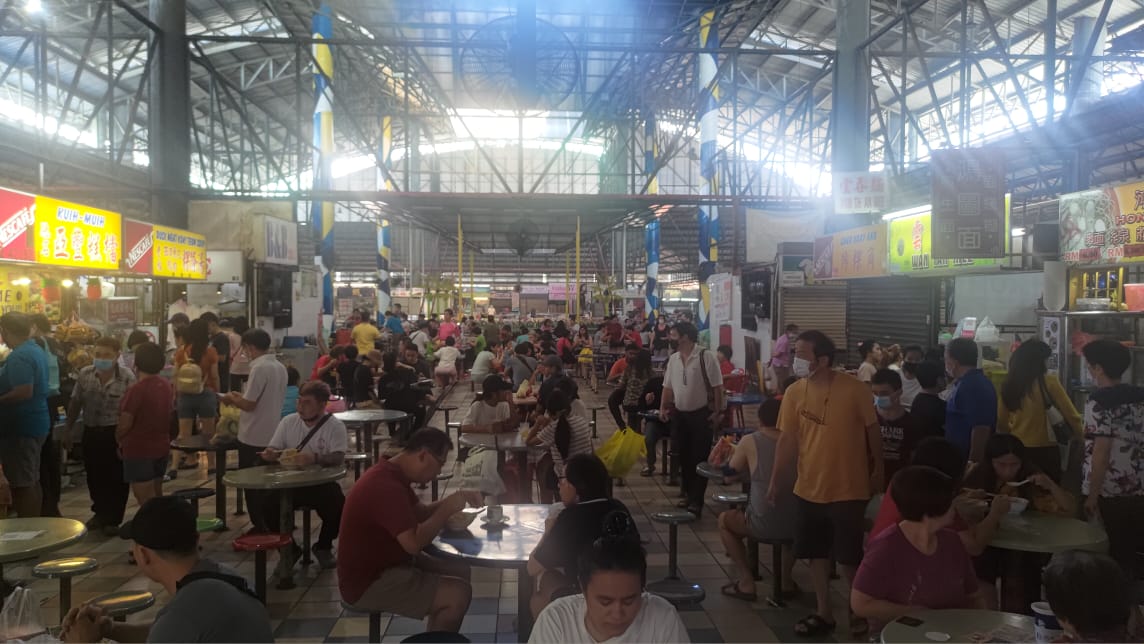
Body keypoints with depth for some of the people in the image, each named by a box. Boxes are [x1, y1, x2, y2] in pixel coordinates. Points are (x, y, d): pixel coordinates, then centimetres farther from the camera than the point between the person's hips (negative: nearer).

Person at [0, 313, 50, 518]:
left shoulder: (18, 357, -19)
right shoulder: (36, 351, 12)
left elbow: (24, 392, -29)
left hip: (20, 427, -10)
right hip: (36, 424, 10)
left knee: (22, 484, -4)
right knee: (32, 481, 16)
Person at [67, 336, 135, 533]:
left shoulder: (127, 378, -14)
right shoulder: (84, 374, -2)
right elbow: (75, 403, 7)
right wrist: (69, 429, 8)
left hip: (116, 433, -4)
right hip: (91, 432, 4)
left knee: (116, 478, 4)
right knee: (94, 476, 16)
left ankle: (113, 519, 18)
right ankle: (100, 513, 35)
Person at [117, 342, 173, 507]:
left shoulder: (136, 389, -19)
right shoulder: (167, 385, 3)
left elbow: (125, 424, -16)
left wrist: (119, 442, 2)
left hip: (139, 449, -7)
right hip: (162, 447, 8)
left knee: (146, 501, -3)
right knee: (156, 496, 18)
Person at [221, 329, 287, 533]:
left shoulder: (259, 368, -19)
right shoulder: (280, 367, 7)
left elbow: (249, 405, -20)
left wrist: (232, 399, -1)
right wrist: (242, 396, 16)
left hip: (253, 437, -8)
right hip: (272, 435, 8)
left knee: (252, 485, 3)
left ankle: (259, 528, 8)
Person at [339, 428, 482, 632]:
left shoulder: (392, 475, 7)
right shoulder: (386, 486, -28)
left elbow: (420, 512, 17)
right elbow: (414, 543, -31)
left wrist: (455, 499, 1)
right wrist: (446, 510, -18)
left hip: (387, 561, 11)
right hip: (368, 583, -11)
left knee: (461, 571, 13)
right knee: (459, 594, -19)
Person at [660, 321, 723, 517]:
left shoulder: (706, 357, -15)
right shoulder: (673, 359, 5)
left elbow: (717, 386, -13)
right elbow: (668, 386, 14)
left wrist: (718, 412, -14)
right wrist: (663, 407, 7)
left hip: (701, 414, -6)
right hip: (680, 414, 6)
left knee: (700, 457, -1)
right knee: (684, 456, 13)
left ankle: (696, 500, 3)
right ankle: (690, 494, 27)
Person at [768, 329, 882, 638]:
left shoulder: (855, 389, -14)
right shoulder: (794, 392, -4)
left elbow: (873, 431, -3)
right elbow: (787, 440, 0)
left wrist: (878, 471, 3)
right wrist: (776, 482, -1)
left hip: (848, 490, -4)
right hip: (808, 489, 4)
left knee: (849, 558, 3)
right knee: (817, 554, 14)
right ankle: (824, 613, 30)